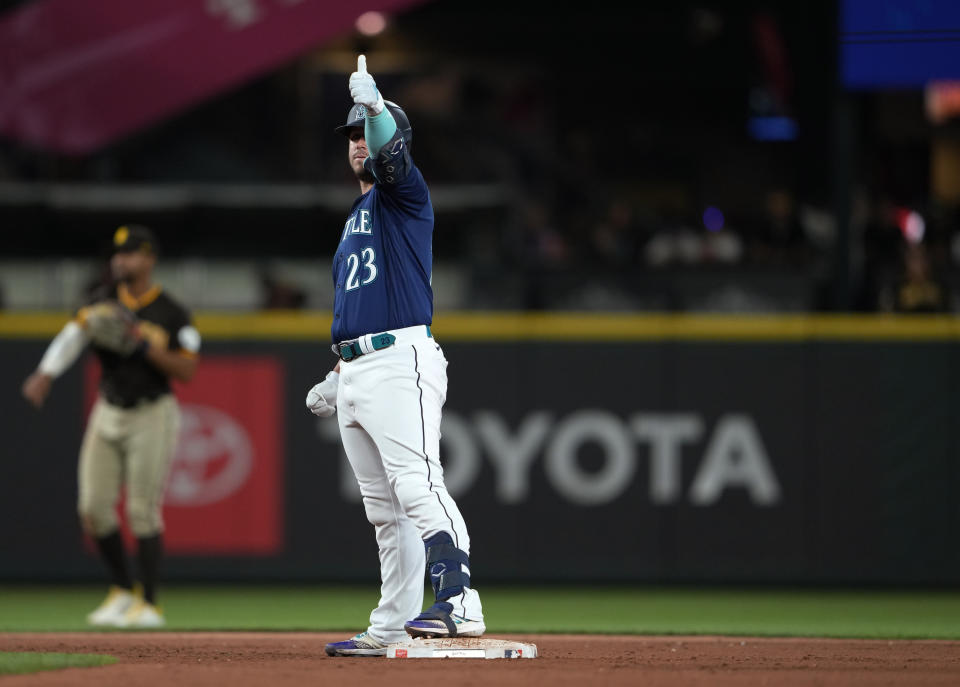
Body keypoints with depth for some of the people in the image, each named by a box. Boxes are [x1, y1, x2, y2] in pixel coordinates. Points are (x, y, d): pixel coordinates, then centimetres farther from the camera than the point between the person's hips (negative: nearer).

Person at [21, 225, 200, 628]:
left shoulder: (171, 314, -5)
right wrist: (44, 376, -29)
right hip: (109, 414, 4)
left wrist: (144, 345, -22)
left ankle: (148, 603, 3)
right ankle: (122, 591, 18)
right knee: (94, 508, 0)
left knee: (143, 512, -8)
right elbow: (72, 337, -12)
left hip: (151, 416, -4)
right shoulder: (105, 304, 4)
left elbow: (187, 370, -10)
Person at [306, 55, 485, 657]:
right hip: (355, 371, 9)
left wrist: (374, 103, -41)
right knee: (384, 509, 9)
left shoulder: (404, 193, 3)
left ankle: (460, 603, -33)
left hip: (401, 361, -9)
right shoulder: (357, 218, 28)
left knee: (419, 485, -23)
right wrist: (337, 378, 26)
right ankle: (390, 627, 12)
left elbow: (390, 154, -22)